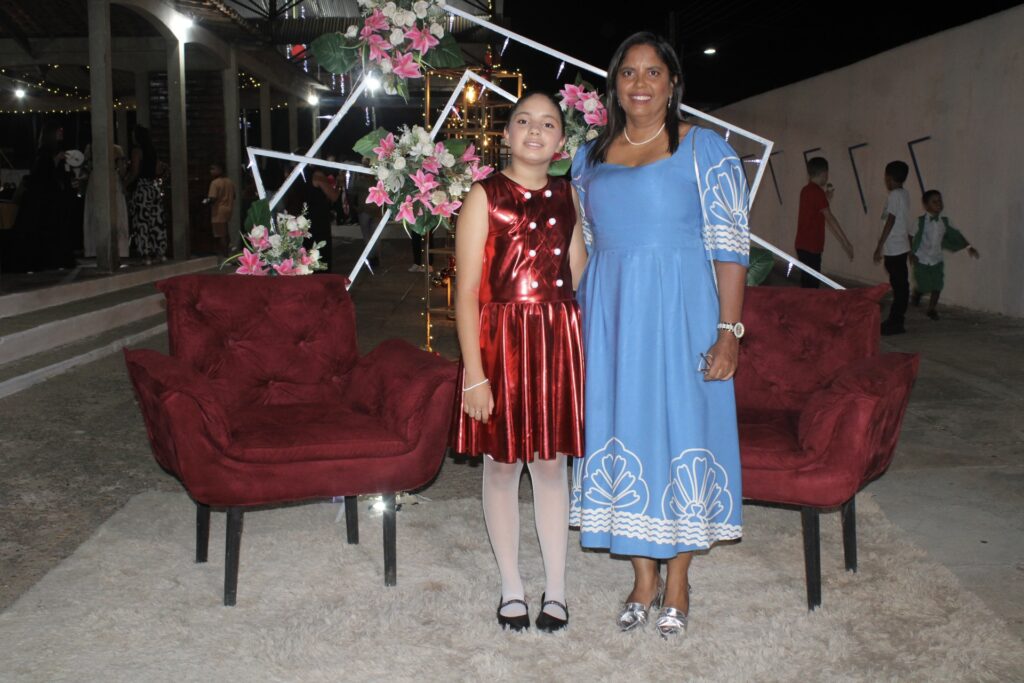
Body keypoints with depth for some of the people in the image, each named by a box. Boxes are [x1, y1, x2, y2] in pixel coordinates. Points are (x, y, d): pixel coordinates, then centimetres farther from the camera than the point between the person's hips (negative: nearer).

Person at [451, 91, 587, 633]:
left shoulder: (568, 196, 8)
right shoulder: (485, 196, -5)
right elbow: (467, 292, -9)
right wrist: (474, 374, -13)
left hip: (558, 341, 3)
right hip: (499, 339, -3)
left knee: (552, 462, 11)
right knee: (502, 463, 7)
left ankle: (556, 587, 23)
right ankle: (511, 587, 23)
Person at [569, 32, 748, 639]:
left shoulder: (704, 148, -2)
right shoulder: (590, 157, 12)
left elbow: (731, 244, -7)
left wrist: (729, 328, -14)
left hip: (680, 310, -4)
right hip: (610, 314, 4)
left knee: (682, 429, 1)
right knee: (622, 430, 6)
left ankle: (677, 581, 16)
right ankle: (643, 577, 20)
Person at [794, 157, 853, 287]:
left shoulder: (806, 190, 12)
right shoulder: (817, 192, -15)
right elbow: (830, 219, -20)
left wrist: (826, 199, 19)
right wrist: (846, 243, -20)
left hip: (803, 244, 9)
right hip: (811, 247, -9)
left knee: (806, 282, 14)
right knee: (812, 285, -7)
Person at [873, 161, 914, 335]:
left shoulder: (894, 195, -14)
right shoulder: (904, 194, 12)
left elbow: (890, 221, -17)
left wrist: (880, 246, -16)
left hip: (893, 249, -9)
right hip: (901, 247, 9)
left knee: (899, 285, -6)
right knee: (900, 285, 11)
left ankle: (896, 322, -4)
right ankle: (895, 320, 18)